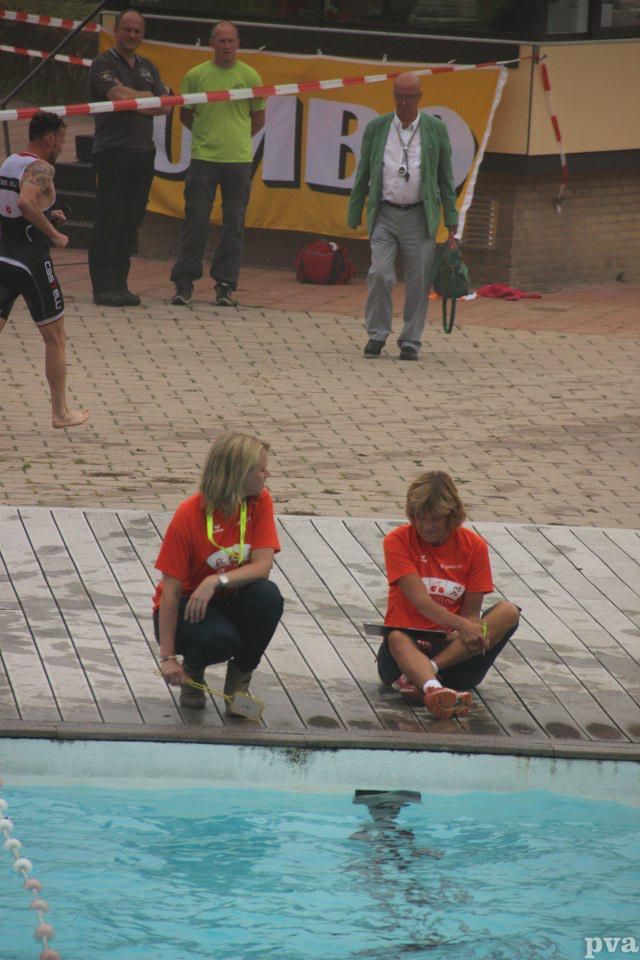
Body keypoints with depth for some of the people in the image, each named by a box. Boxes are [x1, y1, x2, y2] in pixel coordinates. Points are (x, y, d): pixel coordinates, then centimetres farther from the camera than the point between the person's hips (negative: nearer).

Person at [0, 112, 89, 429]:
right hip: (32, 263, -6)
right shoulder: (41, 168, -14)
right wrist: (54, 234, -21)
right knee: (55, 339, 9)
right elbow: (26, 203, -31)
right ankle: (61, 413, 17)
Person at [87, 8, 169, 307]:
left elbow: (164, 106, 10)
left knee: (131, 222, 5)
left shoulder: (148, 68, 19)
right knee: (109, 221, -7)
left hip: (143, 152, 6)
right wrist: (147, 98, -1)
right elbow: (119, 96, -16)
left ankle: (119, 285, 9)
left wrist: (133, 101, -6)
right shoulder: (103, 64, -1)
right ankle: (103, 287, -5)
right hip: (113, 151, -6)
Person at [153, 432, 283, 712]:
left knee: (268, 595, -29)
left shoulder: (260, 502, -9)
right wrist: (168, 657, -23)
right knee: (220, 638, -36)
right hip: (187, 606, -4)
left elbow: (262, 566, -18)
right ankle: (192, 670, 3)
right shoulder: (189, 515, -21)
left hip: (229, 601, 4)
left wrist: (217, 581, -36)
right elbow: (171, 589, -19)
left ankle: (239, 679, -5)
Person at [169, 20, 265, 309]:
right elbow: (185, 115, 14)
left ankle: (225, 285, 9)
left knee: (233, 225, 3)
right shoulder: (196, 75, 3)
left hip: (238, 159, 1)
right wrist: (207, 135, 12)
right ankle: (184, 283, 5)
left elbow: (258, 119, 15)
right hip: (203, 158, -1)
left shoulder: (249, 76, 5)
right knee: (196, 221, -2)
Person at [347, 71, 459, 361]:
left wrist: (451, 223, 3)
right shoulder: (376, 128, 4)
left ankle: (410, 341, 10)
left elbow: (445, 178, 6)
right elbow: (362, 175, 10)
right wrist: (353, 218, 7)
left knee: (418, 281, 0)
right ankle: (377, 334, 5)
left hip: (420, 217, 0)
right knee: (380, 274, -11)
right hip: (384, 215, 0)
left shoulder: (436, 129, 3)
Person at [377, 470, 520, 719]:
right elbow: (420, 601, -16)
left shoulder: (473, 546, 3)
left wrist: (463, 633, -25)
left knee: (508, 612, -22)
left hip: (450, 643, 3)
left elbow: (471, 612, 0)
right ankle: (433, 690, -74)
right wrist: (462, 625, -32)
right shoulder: (398, 541, -5)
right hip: (410, 639, -3)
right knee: (397, 640, -38)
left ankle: (418, 677, -36)